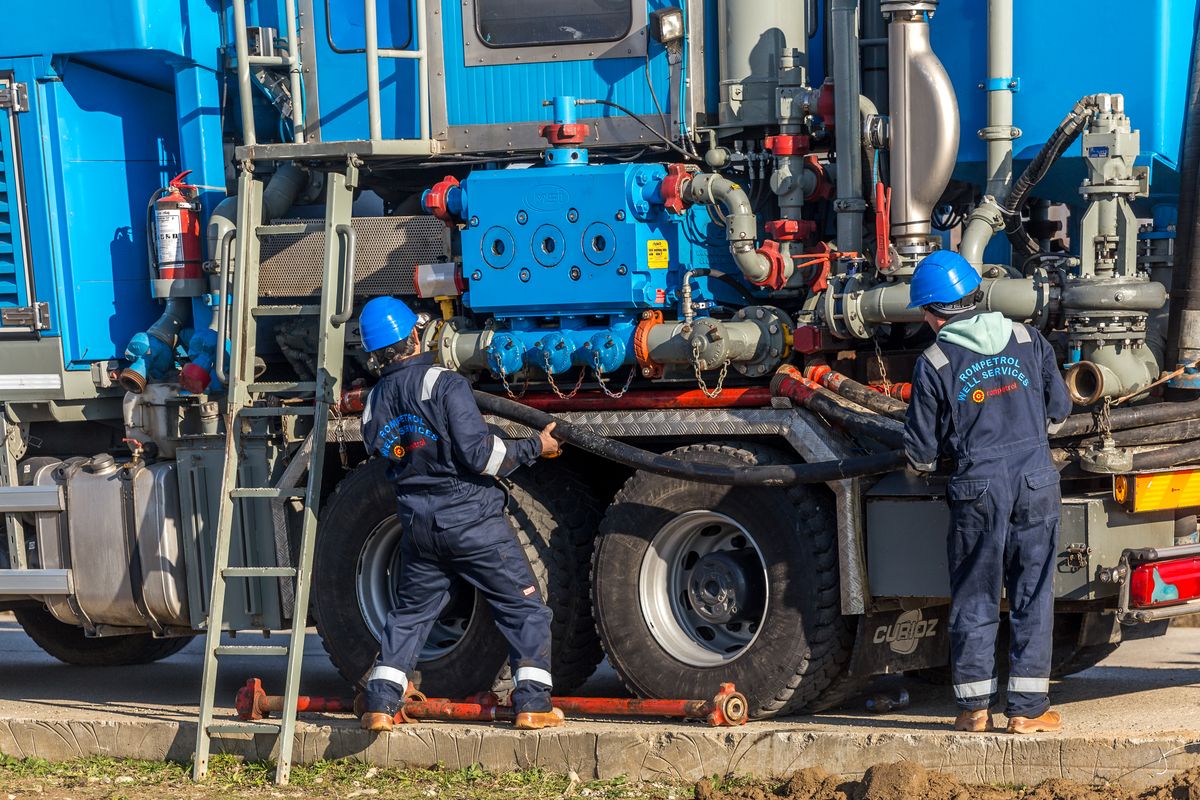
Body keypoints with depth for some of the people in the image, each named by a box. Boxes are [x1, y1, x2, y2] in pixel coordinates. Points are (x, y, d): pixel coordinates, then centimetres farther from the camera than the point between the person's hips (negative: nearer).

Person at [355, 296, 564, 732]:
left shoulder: (375, 404, 4)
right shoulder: (445, 384, -14)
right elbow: (479, 454, -19)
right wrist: (534, 447, -7)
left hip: (419, 526, 5)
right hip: (472, 519, -5)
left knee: (408, 613, 19)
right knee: (524, 607, 5)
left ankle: (380, 704, 12)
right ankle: (532, 703, 0)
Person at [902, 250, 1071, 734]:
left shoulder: (934, 364, -3)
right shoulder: (1027, 340, 6)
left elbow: (921, 455, 2)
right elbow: (1059, 411, 16)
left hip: (977, 490, -2)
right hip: (1036, 483, 2)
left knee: (974, 600, 9)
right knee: (1033, 597, 8)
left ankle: (975, 708, 13)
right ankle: (1027, 709, 10)